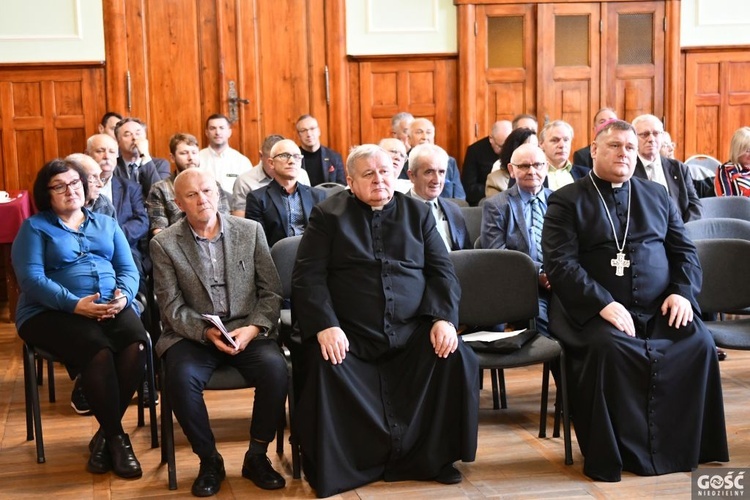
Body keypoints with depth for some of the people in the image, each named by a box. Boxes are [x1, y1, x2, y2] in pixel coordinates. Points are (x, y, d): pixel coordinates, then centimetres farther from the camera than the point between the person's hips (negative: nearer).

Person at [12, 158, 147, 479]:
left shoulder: (107, 224, 21)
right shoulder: (34, 227, 8)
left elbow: (128, 270, 12)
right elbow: (31, 279, -7)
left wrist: (123, 296, -11)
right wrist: (75, 304, -20)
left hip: (111, 307, 4)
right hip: (51, 312, -3)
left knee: (137, 344, -29)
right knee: (98, 351, -34)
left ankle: (104, 434, -13)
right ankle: (116, 435, -15)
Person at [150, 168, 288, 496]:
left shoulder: (251, 231, 3)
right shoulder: (164, 244, 0)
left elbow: (271, 292, 3)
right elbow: (173, 307, -4)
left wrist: (253, 328, -15)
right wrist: (206, 332, -21)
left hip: (248, 331, 1)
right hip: (193, 334, -1)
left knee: (275, 368, -28)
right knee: (181, 378, -31)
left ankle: (257, 456, -5)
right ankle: (209, 460, -7)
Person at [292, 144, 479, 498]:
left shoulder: (418, 213, 15)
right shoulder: (328, 215, 6)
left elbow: (443, 271, 10)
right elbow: (308, 276, -3)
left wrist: (444, 318, -8)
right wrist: (325, 326, -18)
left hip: (412, 332, 3)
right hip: (349, 335, -2)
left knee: (457, 358, -20)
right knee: (326, 369, -30)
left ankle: (433, 457, -2)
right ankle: (331, 468, -8)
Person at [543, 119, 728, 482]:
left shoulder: (657, 195, 19)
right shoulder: (567, 201, 3)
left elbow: (684, 250, 17)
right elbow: (559, 263, -8)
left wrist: (683, 292, -3)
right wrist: (604, 304, -20)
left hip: (660, 309, 4)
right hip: (594, 310, -4)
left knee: (699, 342, -22)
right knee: (610, 348, -34)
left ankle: (681, 446, -7)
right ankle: (617, 452, -18)